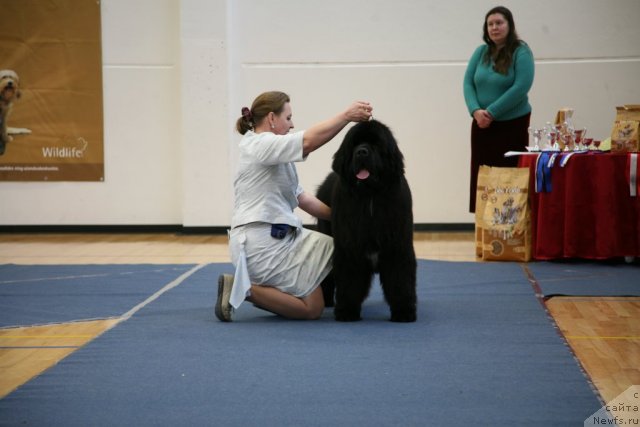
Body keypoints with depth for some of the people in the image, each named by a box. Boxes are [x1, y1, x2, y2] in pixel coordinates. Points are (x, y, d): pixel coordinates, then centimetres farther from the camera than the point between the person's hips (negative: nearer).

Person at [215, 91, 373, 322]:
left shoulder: (273, 152, 21)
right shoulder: (259, 145, -11)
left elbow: (301, 197, 20)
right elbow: (308, 141, -27)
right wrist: (347, 115, -24)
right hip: (261, 242, -10)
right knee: (312, 308, -8)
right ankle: (242, 289, -7)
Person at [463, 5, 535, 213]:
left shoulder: (521, 52, -6)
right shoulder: (481, 52, 9)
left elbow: (521, 87, -15)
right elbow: (468, 83, 5)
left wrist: (492, 112, -17)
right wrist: (476, 111, -13)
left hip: (512, 124, -5)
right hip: (482, 125, 5)